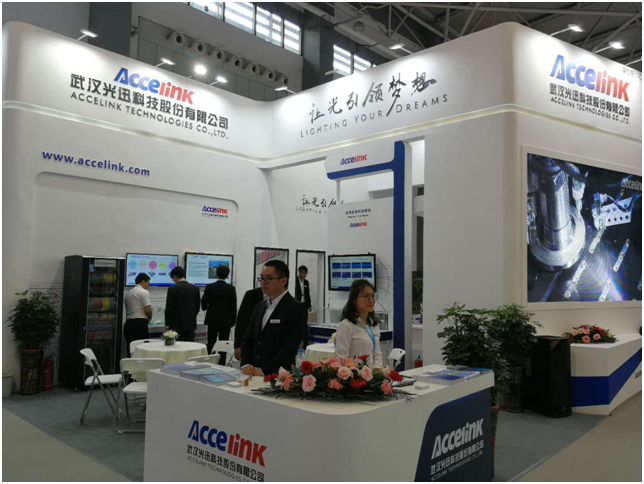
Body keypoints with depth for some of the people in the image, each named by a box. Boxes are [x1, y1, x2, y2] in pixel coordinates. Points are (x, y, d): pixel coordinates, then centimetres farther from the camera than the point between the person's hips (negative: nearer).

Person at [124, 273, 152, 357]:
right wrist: (149, 318, 6)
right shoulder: (144, 292, -6)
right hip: (140, 324, -8)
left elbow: (128, 310, 20)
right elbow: (148, 309, -13)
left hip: (128, 324, 8)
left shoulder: (129, 293, 19)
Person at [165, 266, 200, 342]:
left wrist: (167, 324, 2)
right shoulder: (195, 288, 3)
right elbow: (197, 307, 8)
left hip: (177, 324, -4)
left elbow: (169, 308, -7)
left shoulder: (172, 289, -9)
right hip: (191, 324, 4)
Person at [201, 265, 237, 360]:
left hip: (212, 320, 1)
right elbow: (234, 307, -3)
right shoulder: (231, 288, -6)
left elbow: (203, 305, 0)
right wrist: (232, 321, 8)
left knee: (211, 345, 9)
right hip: (226, 321, -1)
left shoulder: (209, 287, -4)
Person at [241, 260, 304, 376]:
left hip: (278, 375, -5)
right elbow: (247, 339, 16)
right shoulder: (260, 306, 14)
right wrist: (246, 364, 0)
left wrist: (264, 370, -14)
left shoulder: (295, 308, -8)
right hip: (254, 374, 5)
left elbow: (290, 347, -14)